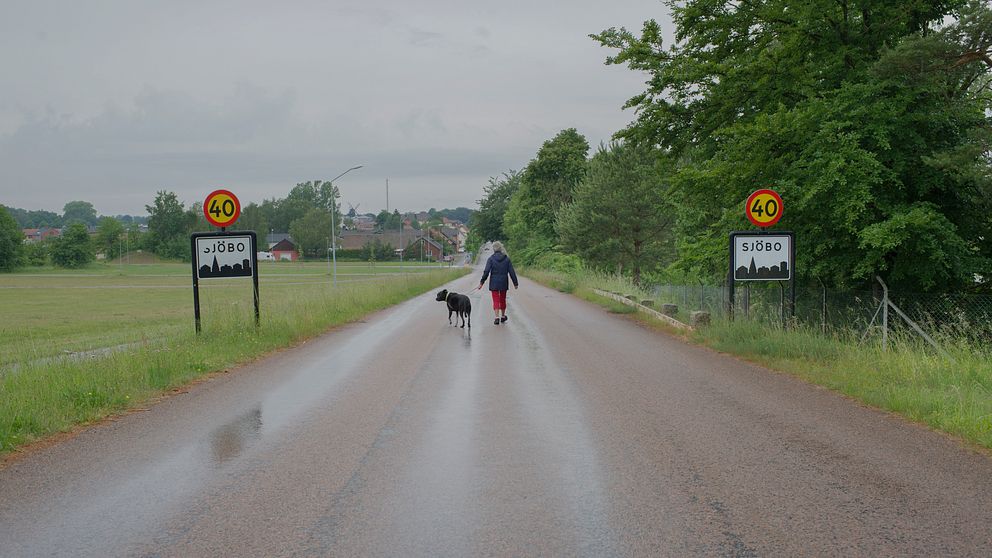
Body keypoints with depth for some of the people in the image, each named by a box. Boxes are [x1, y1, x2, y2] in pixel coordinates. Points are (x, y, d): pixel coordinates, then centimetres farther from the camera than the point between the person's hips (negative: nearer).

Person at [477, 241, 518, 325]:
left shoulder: (491, 258, -8)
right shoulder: (506, 258, -2)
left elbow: (486, 272, -13)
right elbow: (511, 272, -1)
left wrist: (481, 283, -9)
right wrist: (515, 283, 5)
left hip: (494, 283, -2)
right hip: (504, 283, 2)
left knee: (496, 300, 1)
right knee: (503, 299, 18)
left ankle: (497, 317, -12)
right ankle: (503, 316, 31)